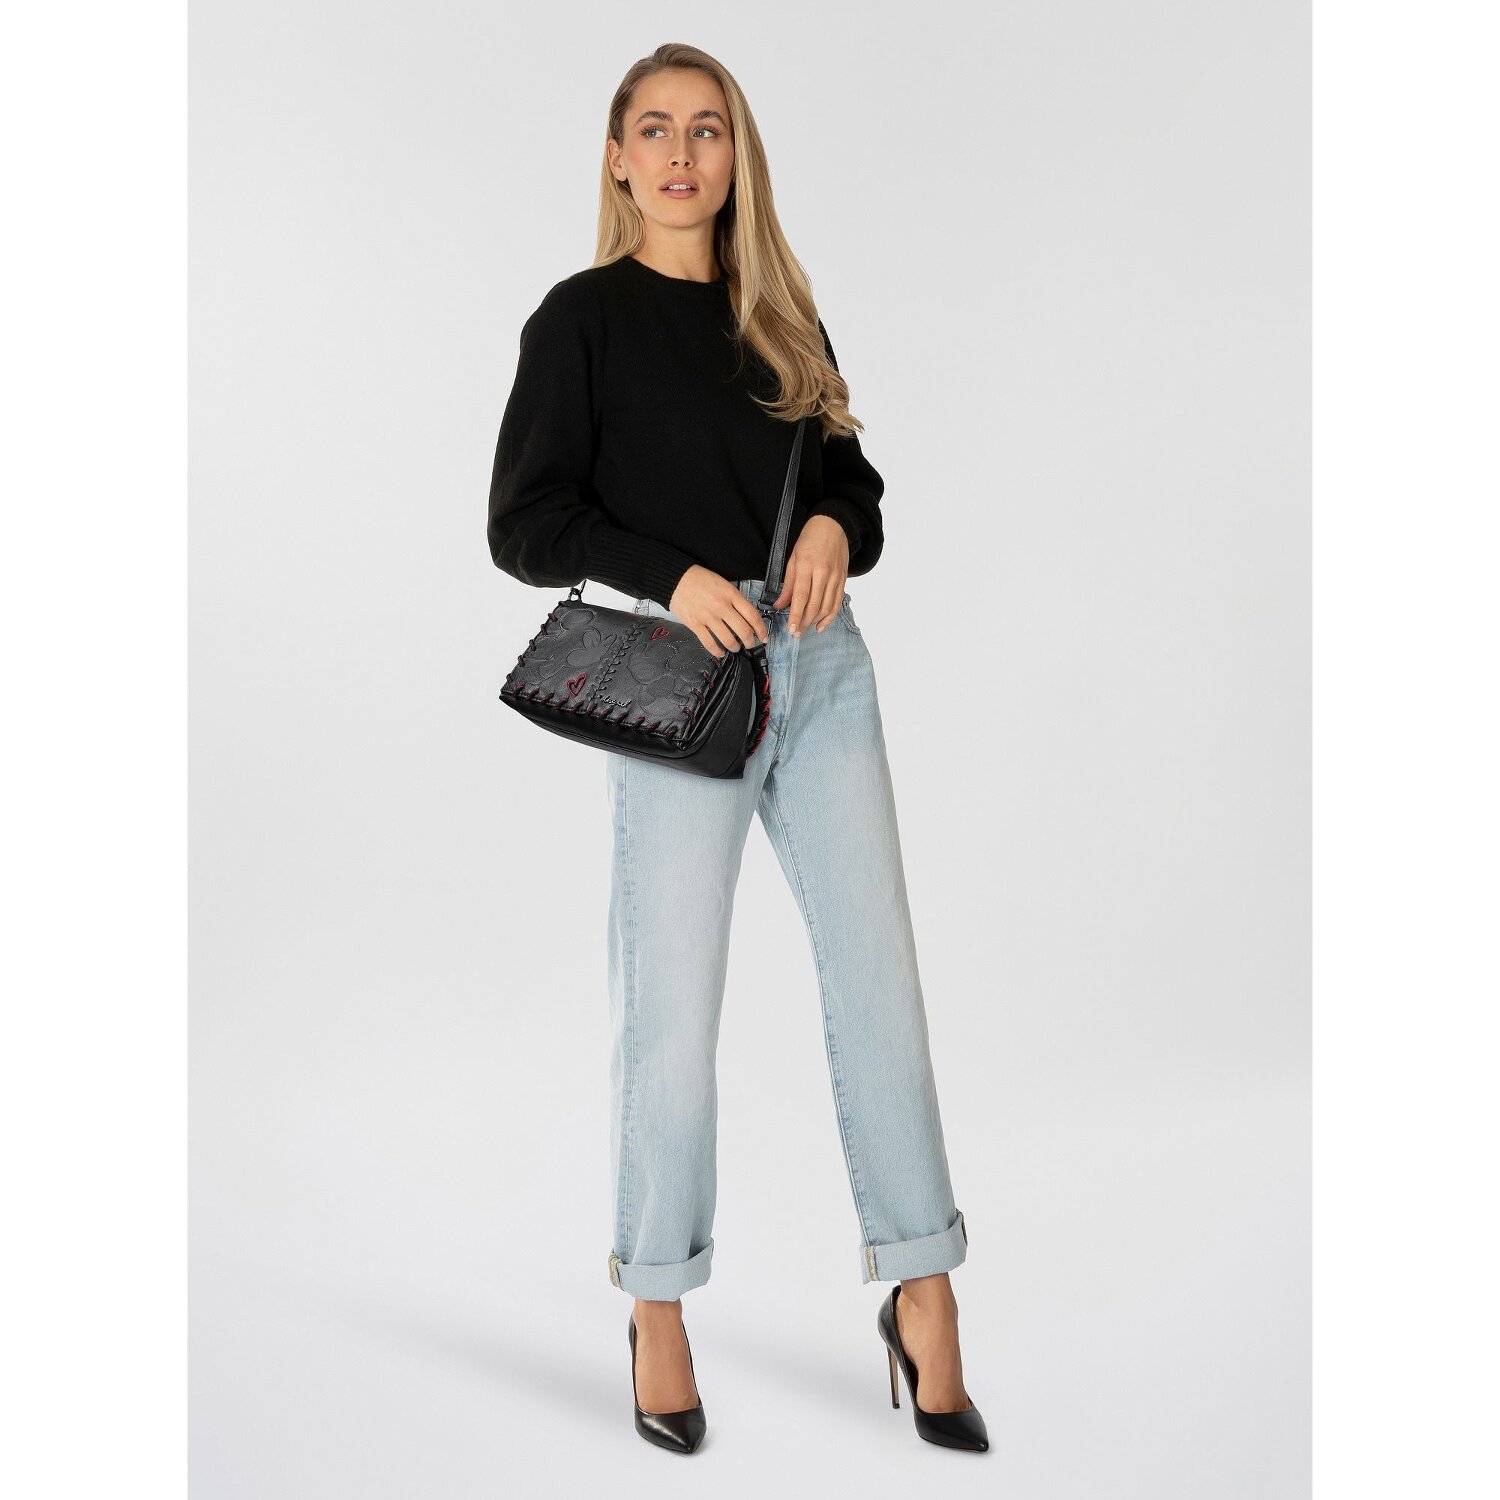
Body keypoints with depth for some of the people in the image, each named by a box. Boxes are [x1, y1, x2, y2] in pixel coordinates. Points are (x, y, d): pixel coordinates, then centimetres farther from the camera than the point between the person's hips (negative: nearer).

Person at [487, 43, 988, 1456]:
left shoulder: (778, 315, 16)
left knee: (878, 971, 2)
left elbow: (857, 479, 20)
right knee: (673, 1003, 1)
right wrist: (671, 575, -17)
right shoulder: (583, 316, 3)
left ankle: (923, 1294, 13)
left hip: (821, 659, 5)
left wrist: (837, 528, -3)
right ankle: (657, 1312, 18)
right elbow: (523, 519, -3)